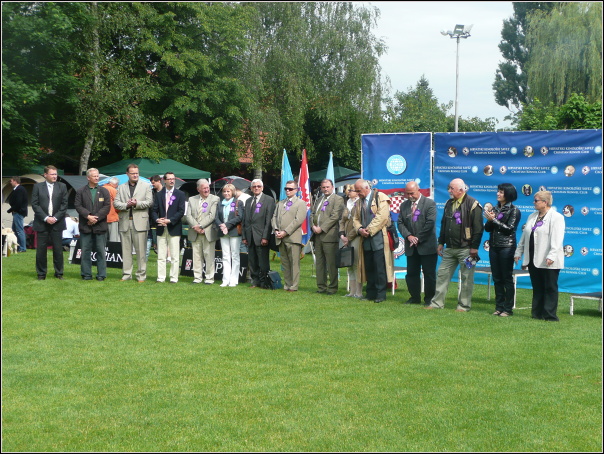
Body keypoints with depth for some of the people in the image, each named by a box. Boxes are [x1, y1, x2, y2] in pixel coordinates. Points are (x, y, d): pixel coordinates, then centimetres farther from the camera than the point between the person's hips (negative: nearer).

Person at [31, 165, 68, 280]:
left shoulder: (62, 186, 7)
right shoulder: (38, 187, 5)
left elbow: (64, 204, 3)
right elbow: (35, 204, -1)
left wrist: (55, 218, -8)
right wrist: (45, 218, -10)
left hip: (57, 223, 1)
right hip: (42, 223, 0)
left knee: (58, 249, 1)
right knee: (41, 249, 1)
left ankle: (59, 273, 10)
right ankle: (41, 274, 10)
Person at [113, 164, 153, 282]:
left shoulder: (146, 186, 8)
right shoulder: (121, 187, 15)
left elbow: (149, 202, -1)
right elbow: (116, 203, 6)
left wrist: (137, 204, -14)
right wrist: (126, 205, -12)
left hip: (139, 222, -3)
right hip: (125, 222, 3)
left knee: (140, 250, -3)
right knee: (126, 250, 7)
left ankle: (141, 275, 3)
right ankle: (126, 274, 13)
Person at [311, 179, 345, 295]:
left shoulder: (338, 199, -2)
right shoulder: (319, 200, 22)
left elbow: (335, 216, -12)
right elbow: (312, 214, 19)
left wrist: (321, 228, -14)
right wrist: (313, 226, -1)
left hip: (329, 235, -7)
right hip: (317, 235, 7)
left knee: (331, 263, -5)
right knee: (319, 262, 9)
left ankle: (332, 288, 0)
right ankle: (321, 287, 14)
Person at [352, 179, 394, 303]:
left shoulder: (380, 197, -3)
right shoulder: (359, 202, 19)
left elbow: (382, 216, -13)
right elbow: (356, 218, 18)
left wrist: (369, 230, -13)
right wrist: (360, 229, -4)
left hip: (378, 238, -6)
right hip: (366, 239, 6)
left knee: (380, 267, -7)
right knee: (368, 267, 7)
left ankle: (381, 294, -2)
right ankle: (370, 293, 14)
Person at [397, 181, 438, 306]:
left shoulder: (429, 203, -5)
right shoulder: (404, 205, 11)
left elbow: (430, 223, -12)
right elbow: (400, 223, 6)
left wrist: (418, 238, -14)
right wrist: (408, 236, -11)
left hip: (427, 245, -5)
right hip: (411, 247, 5)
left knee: (429, 274, 0)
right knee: (411, 273, 8)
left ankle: (429, 299, 10)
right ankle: (414, 297, 19)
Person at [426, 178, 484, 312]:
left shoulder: (472, 204, -9)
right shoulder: (449, 204, 14)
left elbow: (478, 228, -13)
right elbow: (444, 224, 21)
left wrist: (474, 247, -16)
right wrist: (441, 243, 17)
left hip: (465, 249, -7)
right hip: (449, 248, 7)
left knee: (466, 278, 1)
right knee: (442, 275, 6)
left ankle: (464, 305, 8)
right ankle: (437, 302, 12)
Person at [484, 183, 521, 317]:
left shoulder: (514, 210, -4)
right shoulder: (495, 209, 12)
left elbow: (509, 229, -13)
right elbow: (487, 229, 10)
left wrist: (494, 220, -13)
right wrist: (489, 220, -10)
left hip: (506, 247, -6)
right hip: (493, 246, 6)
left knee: (507, 278, -2)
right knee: (497, 278, 8)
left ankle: (508, 308, 2)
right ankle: (499, 307, 14)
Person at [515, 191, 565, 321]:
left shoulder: (556, 217, -7)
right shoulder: (532, 217, 17)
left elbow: (557, 239, -16)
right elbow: (524, 236, 21)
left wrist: (552, 256, -24)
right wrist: (518, 253, 18)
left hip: (548, 262, -7)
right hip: (533, 260, 7)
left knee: (550, 288, 0)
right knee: (537, 288, 10)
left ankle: (550, 315, 4)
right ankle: (537, 313, 16)